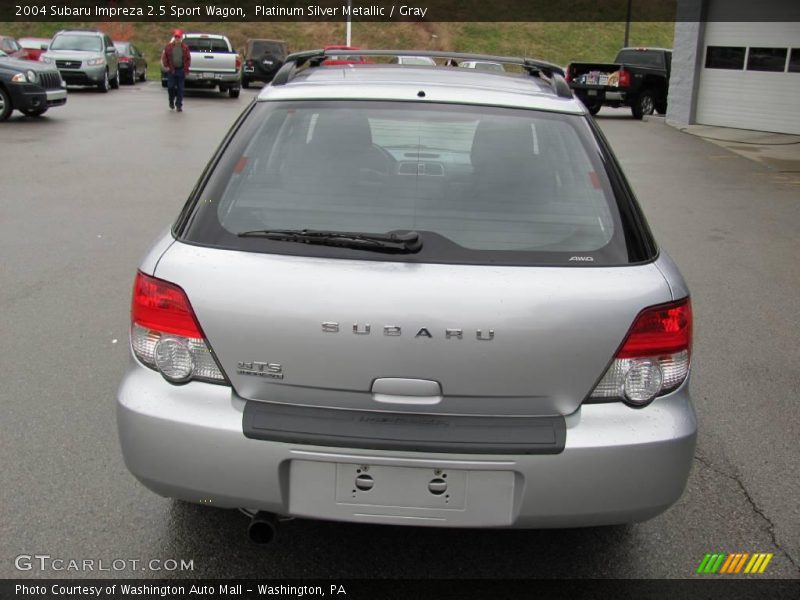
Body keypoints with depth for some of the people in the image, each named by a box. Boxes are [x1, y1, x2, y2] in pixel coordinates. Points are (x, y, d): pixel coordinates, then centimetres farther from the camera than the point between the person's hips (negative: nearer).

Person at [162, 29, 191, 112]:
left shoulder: (185, 48, 3)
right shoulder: (169, 47, 2)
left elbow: (188, 58, 7)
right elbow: (164, 57, 7)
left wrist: (186, 68, -2)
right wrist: (166, 66, -1)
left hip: (181, 70, 0)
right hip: (171, 71, 0)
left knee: (180, 88, 1)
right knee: (170, 87, -3)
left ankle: (179, 105, 7)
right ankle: (171, 101, 22)